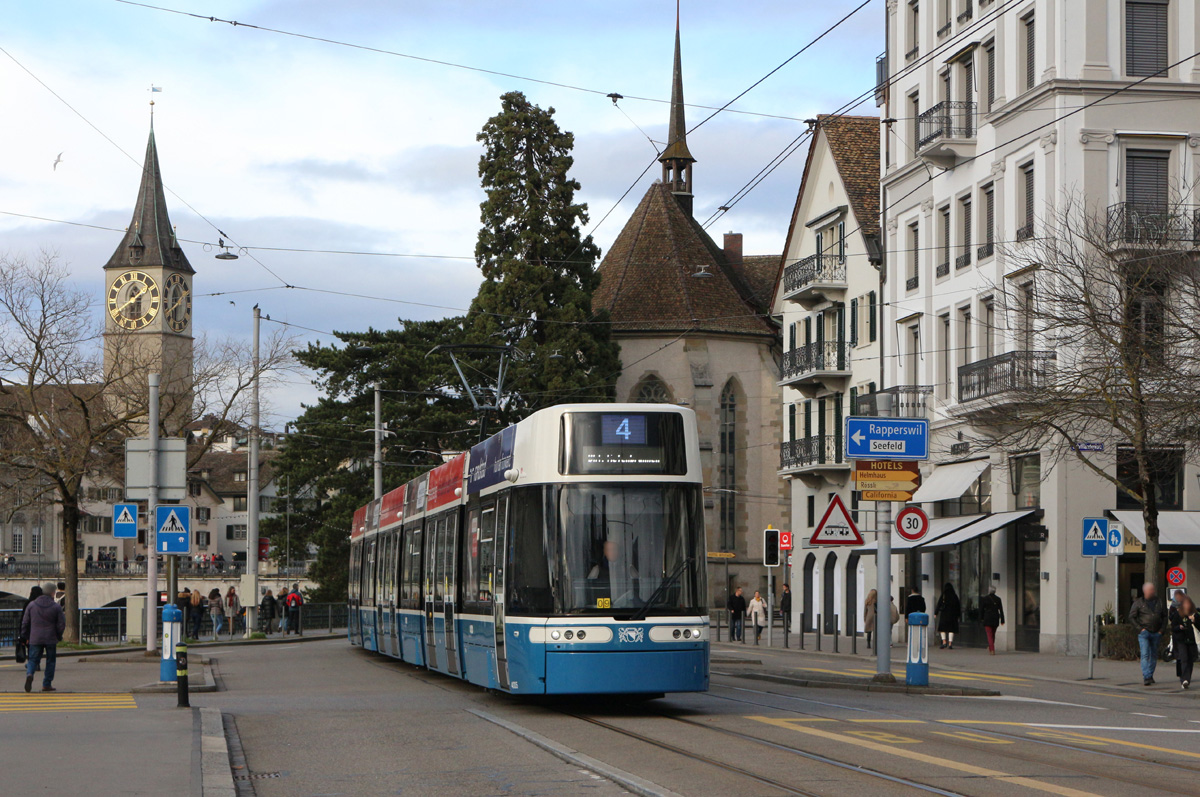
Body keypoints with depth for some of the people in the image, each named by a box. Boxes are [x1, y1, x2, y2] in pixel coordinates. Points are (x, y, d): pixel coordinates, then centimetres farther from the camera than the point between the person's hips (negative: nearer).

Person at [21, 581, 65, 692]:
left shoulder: (31, 605, 2)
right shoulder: (56, 607, -5)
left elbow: (25, 622, 5)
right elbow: (61, 625, -3)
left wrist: (24, 636, 17)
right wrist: (59, 636, 14)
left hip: (35, 639, 2)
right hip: (51, 639, -1)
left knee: (33, 659, 6)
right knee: (50, 661, 11)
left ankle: (29, 674, -25)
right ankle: (47, 684, 11)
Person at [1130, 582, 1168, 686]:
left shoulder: (1159, 603, 13)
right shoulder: (1138, 603, 3)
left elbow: (1165, 616, 19)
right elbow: (1131, 618, 2)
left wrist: (1162, 629, 5)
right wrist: (1140, 628, -9)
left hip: (1156, 633, 4)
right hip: (1144, 633, -4)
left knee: (1154, 655, 9)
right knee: (1145, 655, -14)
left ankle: (1150, 675, 21)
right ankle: (1146, 677, -19)